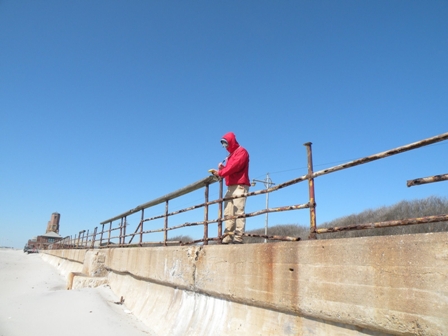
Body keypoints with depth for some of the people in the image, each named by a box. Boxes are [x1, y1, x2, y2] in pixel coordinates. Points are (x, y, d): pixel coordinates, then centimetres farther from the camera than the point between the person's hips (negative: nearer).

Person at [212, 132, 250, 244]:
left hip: (239, 186, -9)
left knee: (238, 211, -13)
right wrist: (222, 168, 2)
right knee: (228, 213, 2)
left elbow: (234, 166, -14)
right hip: (231, 187, 9)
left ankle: (238, 237, -15)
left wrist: (220, 172, -14)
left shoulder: (241, 151, 0)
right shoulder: (231, 154, 26)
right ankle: (228, 237, 2)